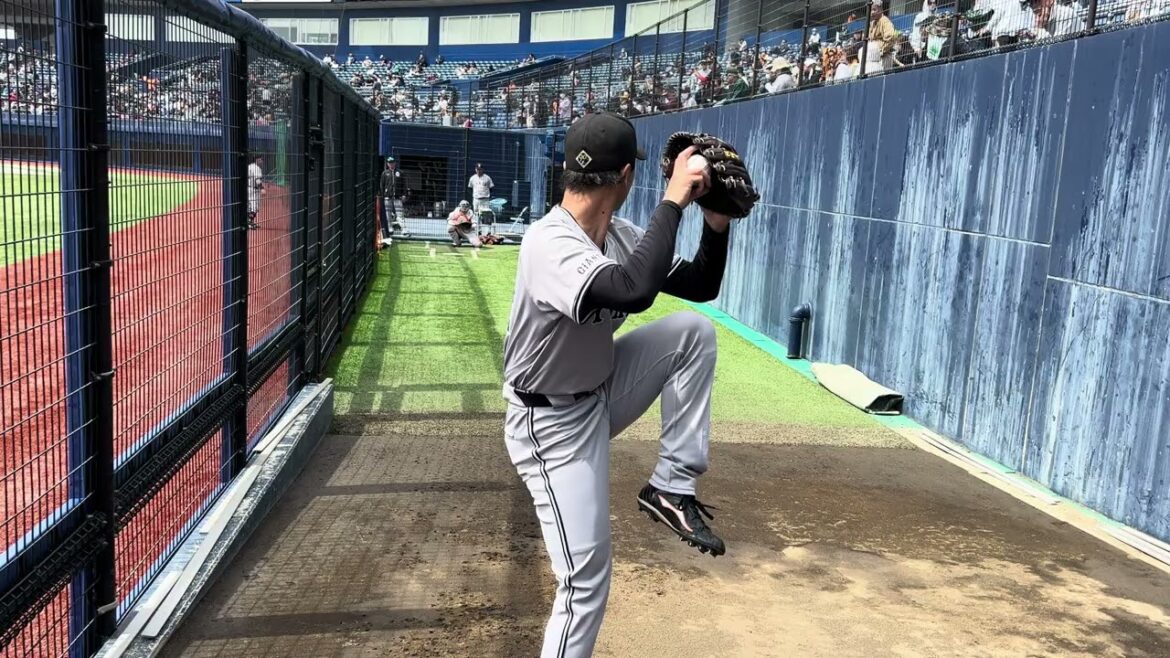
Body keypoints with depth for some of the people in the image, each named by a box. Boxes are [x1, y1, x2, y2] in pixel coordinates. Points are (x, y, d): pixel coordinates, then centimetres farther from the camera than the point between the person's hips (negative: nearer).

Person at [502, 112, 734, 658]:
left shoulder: (619, 236, -2)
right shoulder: (550, 243, -28)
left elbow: (700, 286, 6)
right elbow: (635, 291, -46)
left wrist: (716, 223, -10)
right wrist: (673, 200, -35)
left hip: (600, 394, 8)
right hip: (553, 425, -7)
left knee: (693, 330, -8)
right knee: (586, 577, -7)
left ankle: (671, 487, -2)